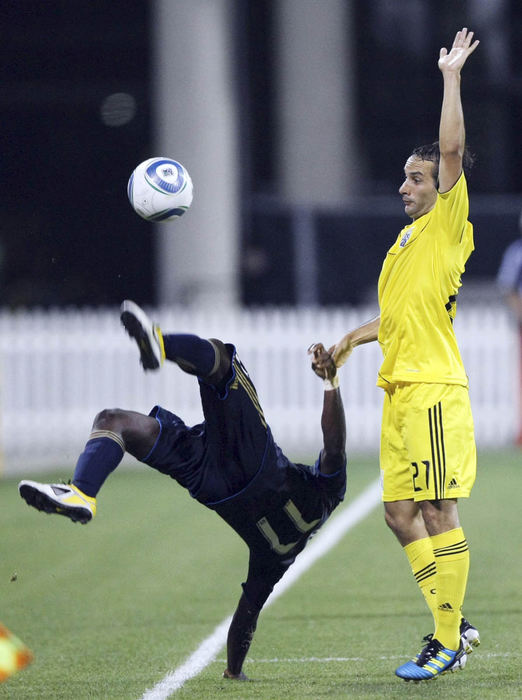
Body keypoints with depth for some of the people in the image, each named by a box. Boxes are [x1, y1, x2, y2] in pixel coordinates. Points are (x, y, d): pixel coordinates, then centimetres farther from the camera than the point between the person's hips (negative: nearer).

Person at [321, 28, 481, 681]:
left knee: (437, 511, -8)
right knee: (400, 512, 6)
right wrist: (350, 341, 25)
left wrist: (451, 76, -10)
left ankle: (448, 641, -5)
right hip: (400, 388, 9)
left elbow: (452, 149, -14)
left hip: (433, 388, -9)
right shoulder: (407, 239, 21)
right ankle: (454, 624, 13)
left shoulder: (448, 226, -3)